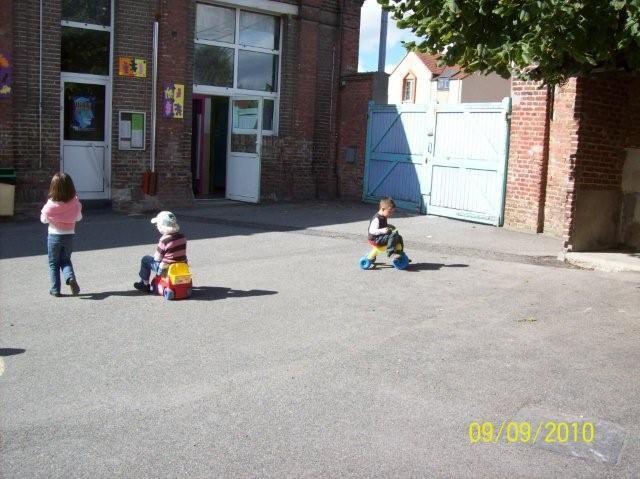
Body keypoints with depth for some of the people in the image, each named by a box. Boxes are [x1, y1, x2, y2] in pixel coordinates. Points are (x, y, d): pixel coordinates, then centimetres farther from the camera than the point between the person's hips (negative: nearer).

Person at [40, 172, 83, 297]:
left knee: (53, 263, 12)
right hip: (69, 235, 2)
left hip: (54, 235, -2)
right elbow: (78, 217, 3)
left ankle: (55, 289, 12)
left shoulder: (51, 204, -16)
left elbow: (44, 219, -3)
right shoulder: (75, 203, -11)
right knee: (66, 260, 18)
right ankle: (71, 277, -10)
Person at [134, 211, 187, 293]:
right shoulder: (182, 237, -3)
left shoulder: (164, 240, -21)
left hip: (166, 270, -7)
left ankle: (145, 284, 26)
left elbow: (157, 258, -12)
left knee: (145, 259, 14)